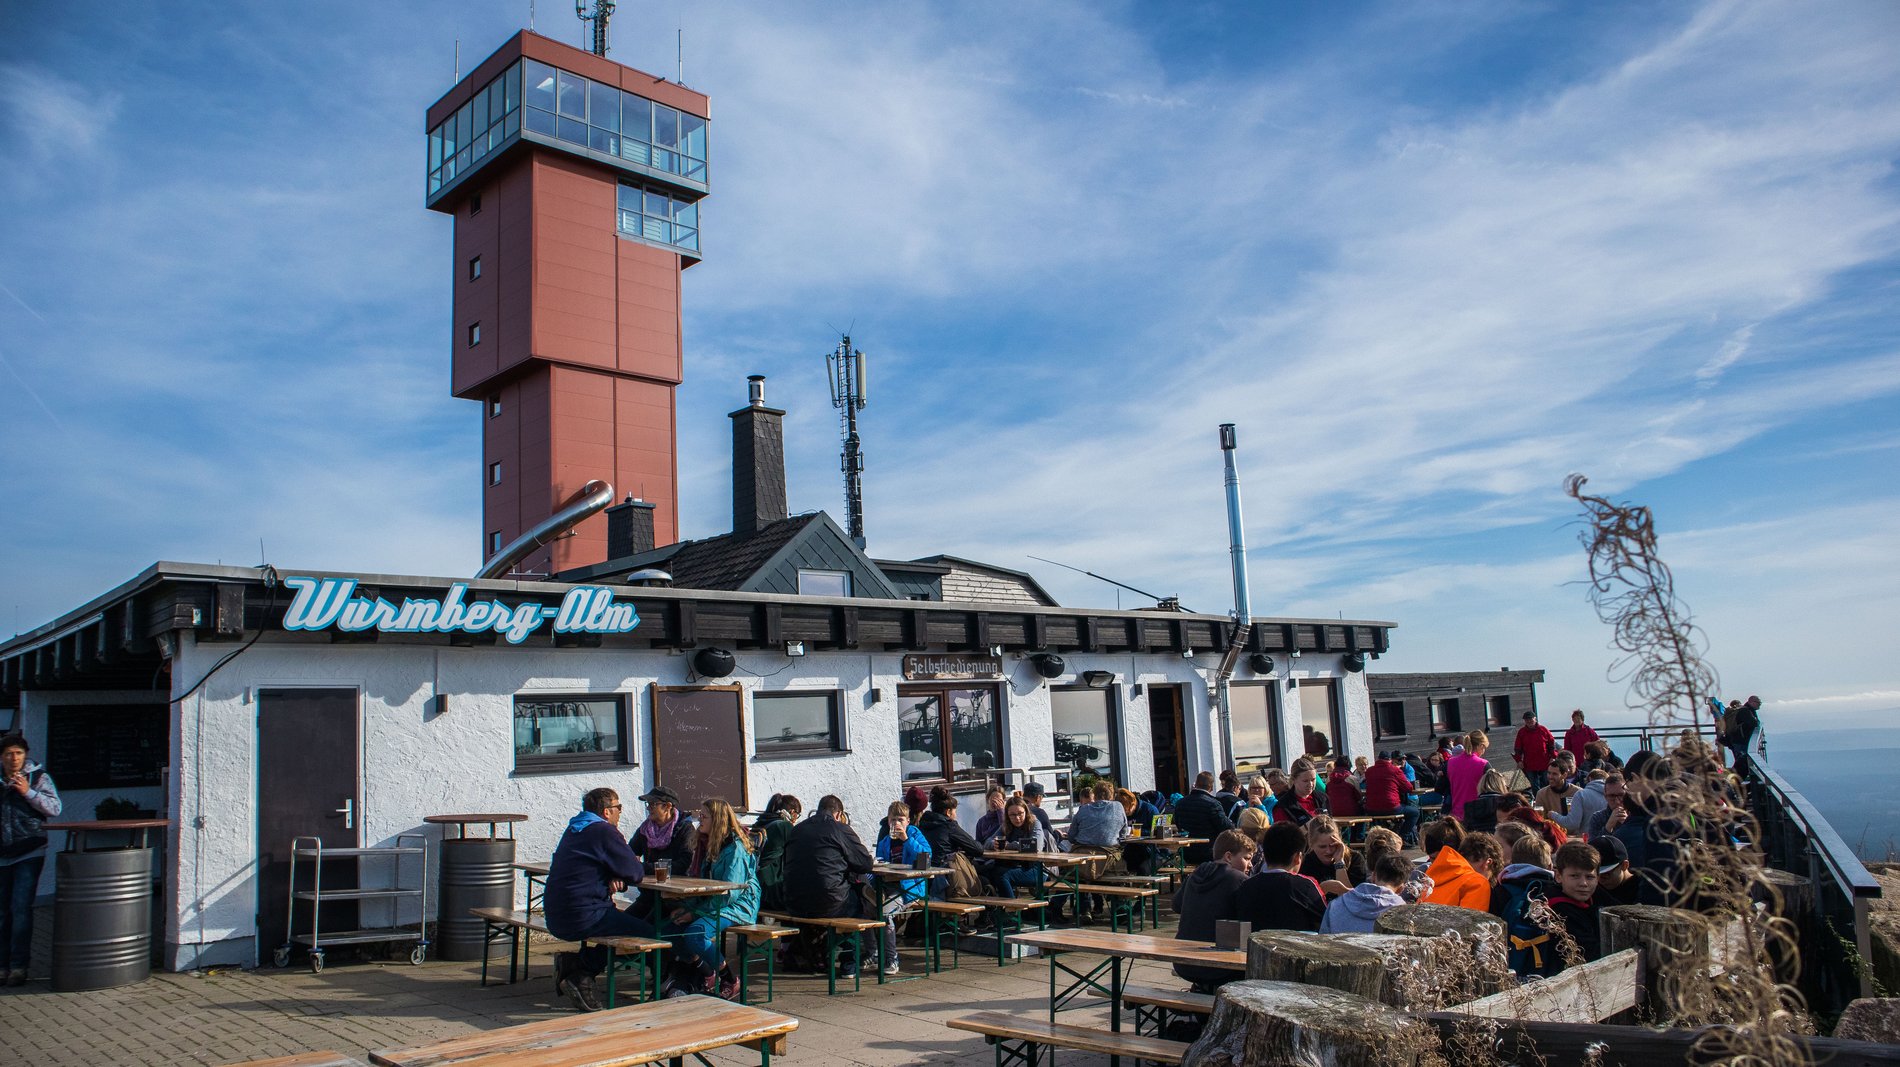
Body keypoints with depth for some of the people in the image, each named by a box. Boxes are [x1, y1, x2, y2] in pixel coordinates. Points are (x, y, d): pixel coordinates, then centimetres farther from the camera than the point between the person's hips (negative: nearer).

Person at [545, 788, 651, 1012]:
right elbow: (635, 873, -11)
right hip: (582, 916, -10)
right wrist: (641, 865, 14)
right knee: (646, 932, -7)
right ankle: (580, 970, -5)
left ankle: (573, 963, 7)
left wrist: (614, 878, 0)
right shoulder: (605, 832, -11)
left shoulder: (575, 830, 19)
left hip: (556, 917, 10)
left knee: (627, 919, 22)